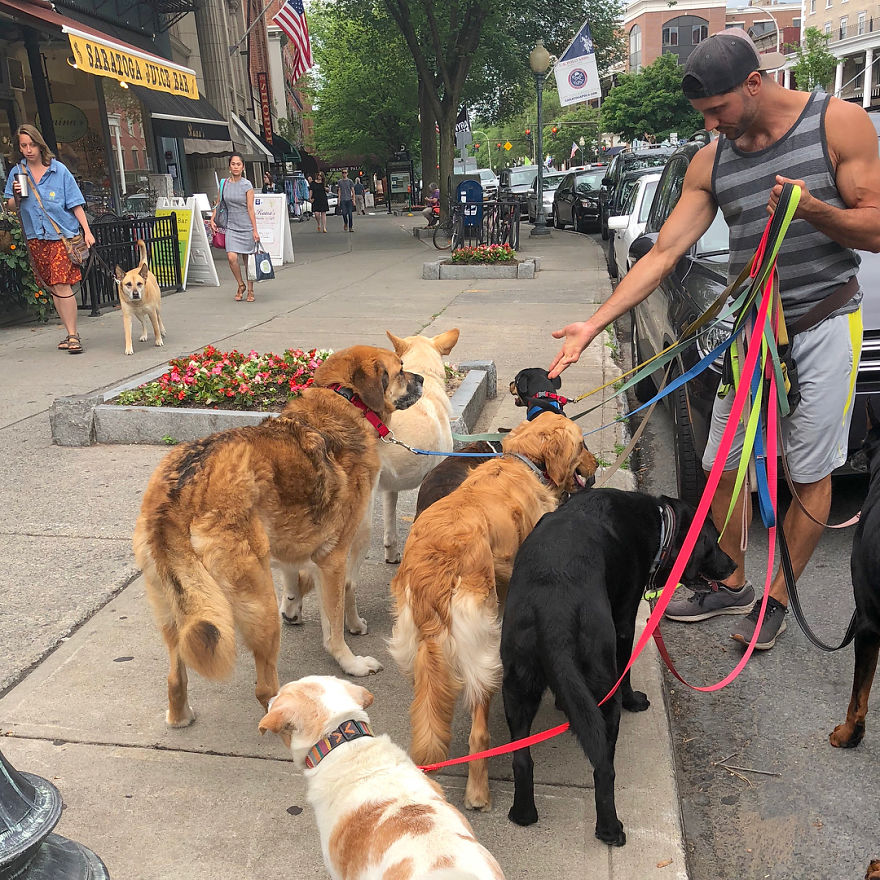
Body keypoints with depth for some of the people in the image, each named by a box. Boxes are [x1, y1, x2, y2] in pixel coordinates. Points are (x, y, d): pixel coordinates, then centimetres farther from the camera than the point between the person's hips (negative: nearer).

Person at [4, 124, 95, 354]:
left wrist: (87, 231, -7)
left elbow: (75, 203, 0)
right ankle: (70, 333, 15)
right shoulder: (17, 172, 7)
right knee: (53, 287, 7)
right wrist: (16, 196, -11)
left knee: (62, 284, -13)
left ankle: (73, 335, -10)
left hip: (63, 234, -4)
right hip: (36, 237, 4)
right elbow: (10, 206, 11)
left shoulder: (59, 170, -1)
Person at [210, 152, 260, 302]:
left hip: (246, 227, -2)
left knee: (247, 260, 5)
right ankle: (240, 285, 9)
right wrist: (212, 219, 7)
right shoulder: (224, 183, 4)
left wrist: (255, 230, -12)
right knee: (232, 257, -13)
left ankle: (250, 290, 19)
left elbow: (250, 209, -8)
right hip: (231, 227, 2)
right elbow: (218, 204, 17)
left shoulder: (247, 185, -6)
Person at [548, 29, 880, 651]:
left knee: (812, 473, 1)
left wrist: (813, 209, -25)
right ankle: (731, 586, 26)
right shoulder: (711, 161, 5)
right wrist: (594, 325, -6)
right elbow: (663, 255, 2)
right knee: (724, 465, 7)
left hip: (823, 325, -4)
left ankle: (778, 599, 17)